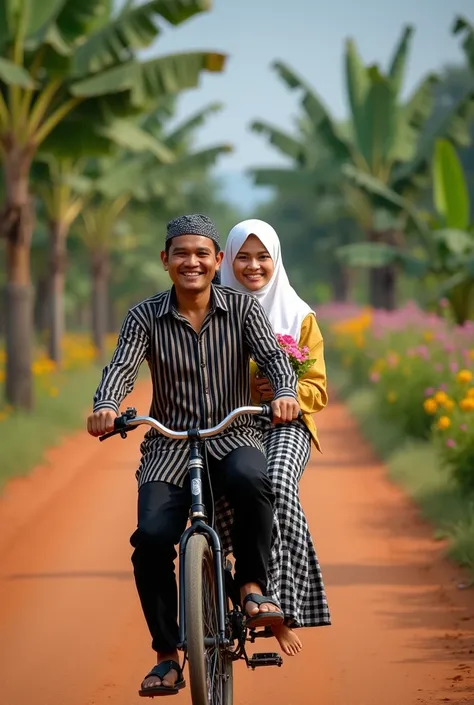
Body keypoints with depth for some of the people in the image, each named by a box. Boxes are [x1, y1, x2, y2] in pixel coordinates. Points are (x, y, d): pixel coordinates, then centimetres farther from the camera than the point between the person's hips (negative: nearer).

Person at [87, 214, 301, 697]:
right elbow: (122, 367, -10)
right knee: (151, 536, -22)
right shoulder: (146, 317, 3)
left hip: (232, 438, -1)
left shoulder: (242, 308, 3)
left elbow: (273, 355, -9)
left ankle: (253, 586, -17)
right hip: (169, 445, 1)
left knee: (250, 478, -38)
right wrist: (106, 406, -33)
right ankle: (166, 656, -6)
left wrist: (285, 393, -33)